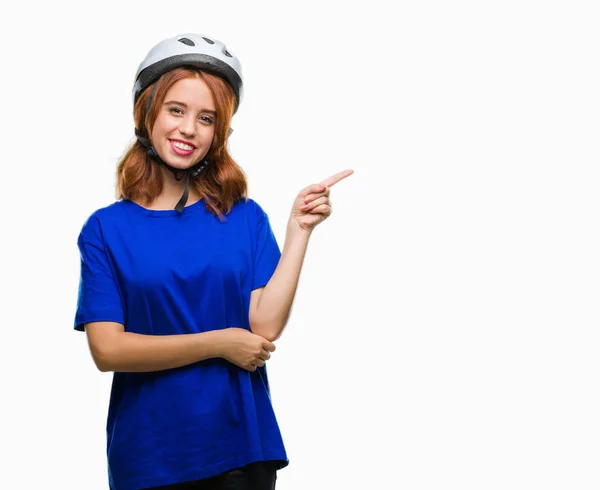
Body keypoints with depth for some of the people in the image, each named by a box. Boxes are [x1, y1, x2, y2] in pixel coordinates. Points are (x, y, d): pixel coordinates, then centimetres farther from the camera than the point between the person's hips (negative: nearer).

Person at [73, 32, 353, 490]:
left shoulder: (245, 217, 0)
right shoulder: (106, 228, -3)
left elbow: (265, 326, -10)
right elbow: (107, 349, -10)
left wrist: (299, 229, -13)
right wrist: (219, 343, -13)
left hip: (241, 445, 1)